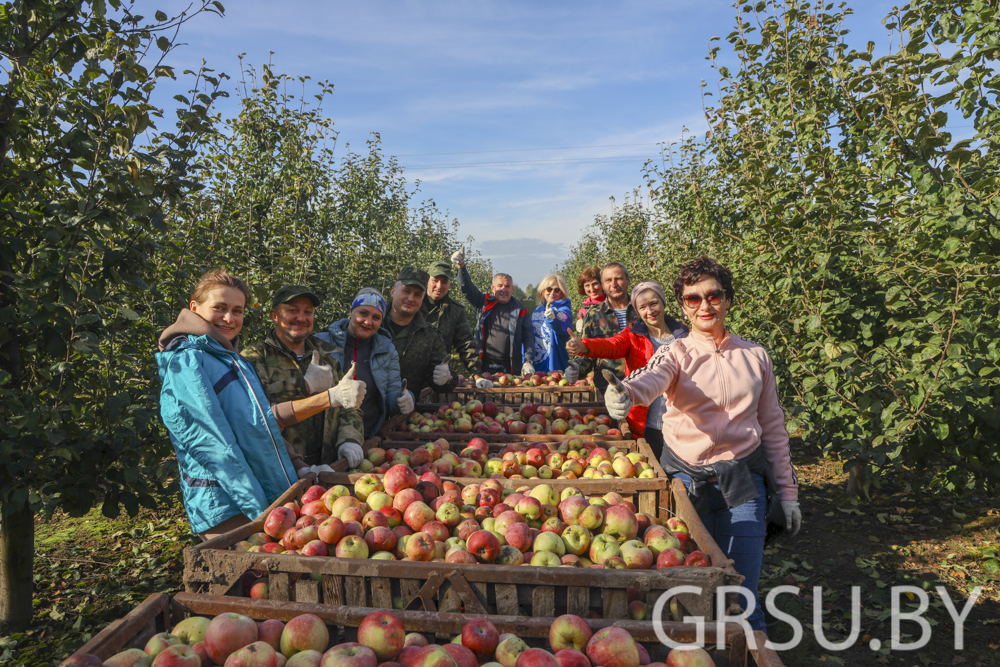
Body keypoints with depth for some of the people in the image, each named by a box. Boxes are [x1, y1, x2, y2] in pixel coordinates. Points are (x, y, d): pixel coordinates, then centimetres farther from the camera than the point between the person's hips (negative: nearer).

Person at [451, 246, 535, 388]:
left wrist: (528, 362, -5)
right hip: (484, 366, 1)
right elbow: (467, 288, 1)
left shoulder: (520, 311, 9)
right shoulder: (484, 304, 11)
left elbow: (528, 338, 6)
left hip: (510, 369, 0)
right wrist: (461, 266, -14)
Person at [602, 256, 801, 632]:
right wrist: (624, 392, -50)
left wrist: (787, 491, 10)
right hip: (686, 479, -1)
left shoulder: (755, 356, 6)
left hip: (744, 482, 1)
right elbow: (652, 377, -26)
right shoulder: (676, 353, -2)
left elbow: (773, 426, 12)